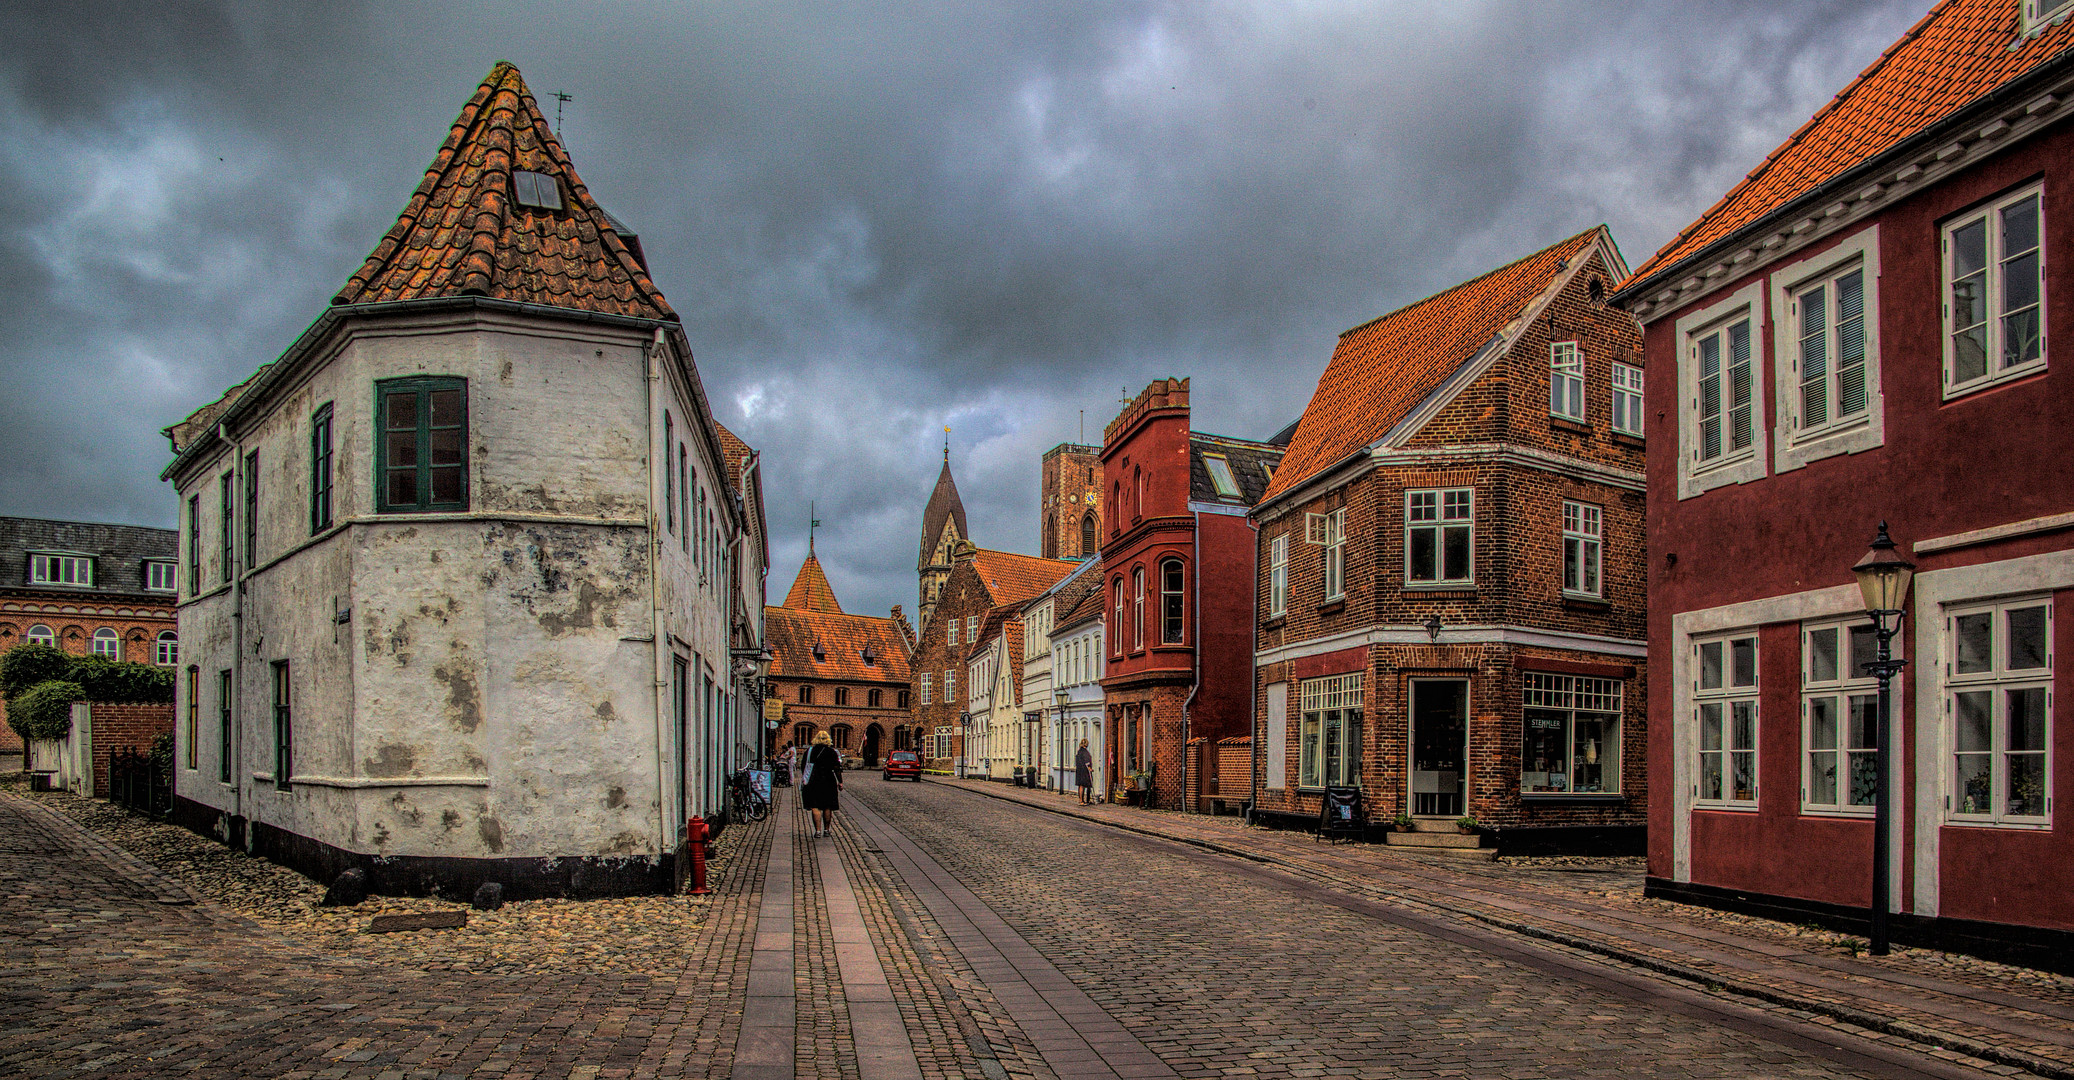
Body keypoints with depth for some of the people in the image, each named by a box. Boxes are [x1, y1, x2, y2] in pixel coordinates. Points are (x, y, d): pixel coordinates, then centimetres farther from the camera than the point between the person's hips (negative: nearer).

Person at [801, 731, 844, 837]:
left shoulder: (809, 750, 6)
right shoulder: (831, 752, -2)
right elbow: (837, 768, -5)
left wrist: (805, 779, 23)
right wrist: (840, 782, 0)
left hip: (812, 783, 1)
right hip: (828, 783, -1)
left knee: (815, 807, 0)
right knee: (827, 807, 11)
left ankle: (818, 830, -11)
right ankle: (826, 830, 16)